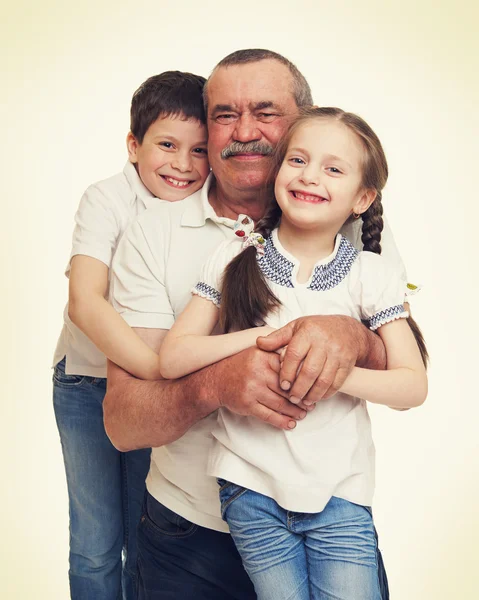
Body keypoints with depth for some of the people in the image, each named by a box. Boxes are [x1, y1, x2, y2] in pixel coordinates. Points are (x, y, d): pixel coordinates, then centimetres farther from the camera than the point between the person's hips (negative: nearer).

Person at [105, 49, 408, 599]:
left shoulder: (356, 227, -4)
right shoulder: (153, 234, -8)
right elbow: (121, 423, -13)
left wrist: (355, 339, -30)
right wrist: (213, 384, -35)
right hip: (189, 532, 0)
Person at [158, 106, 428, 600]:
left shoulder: (370, 275, -2)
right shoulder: (235, 260, -1)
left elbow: (413, 385, -6)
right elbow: (172, 359, -6)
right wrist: (264, 337, -16)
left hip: (340, 493, 0)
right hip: (251, 488, 0)